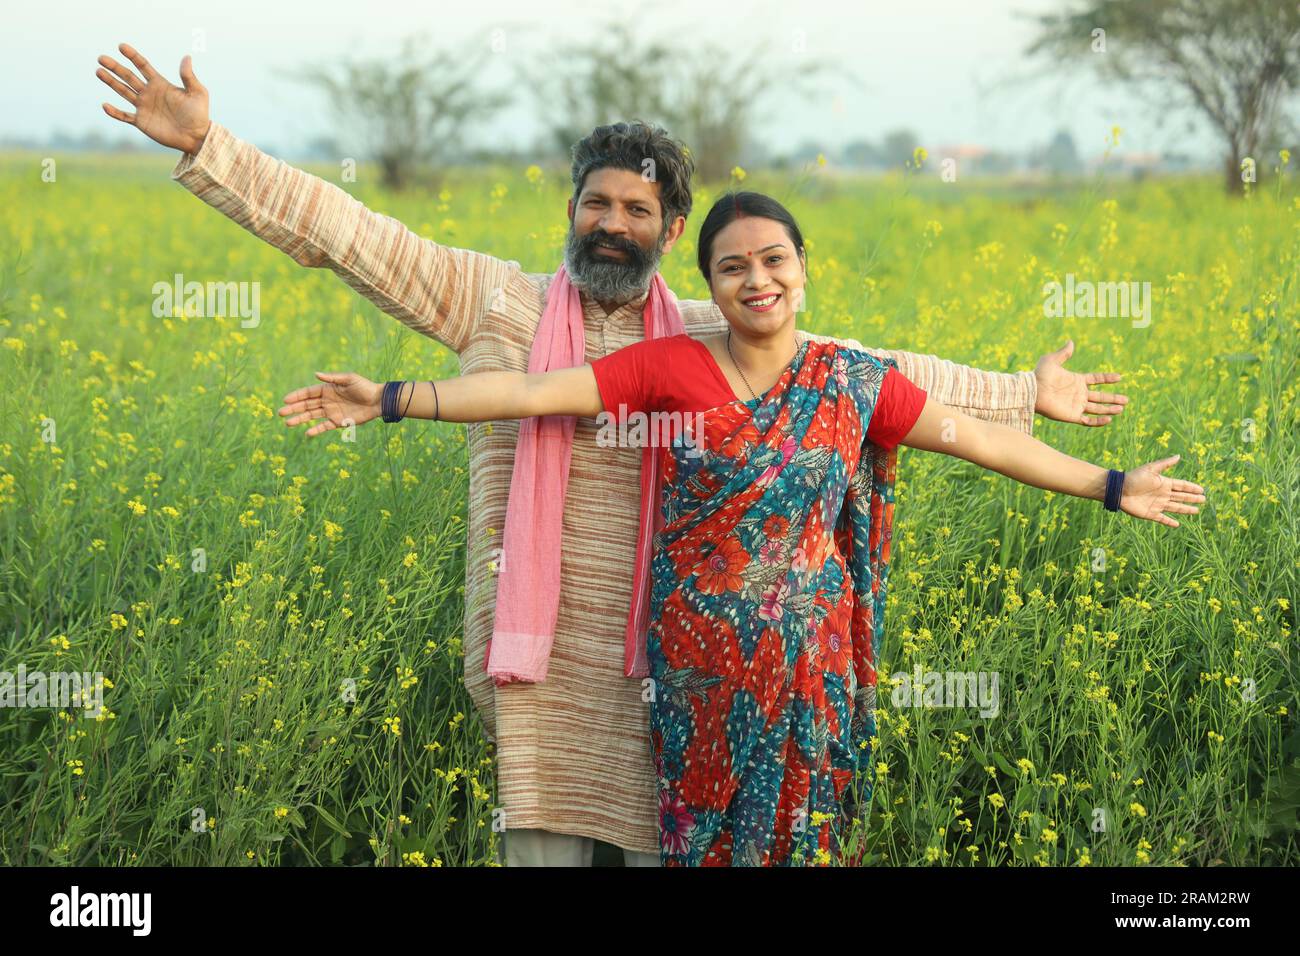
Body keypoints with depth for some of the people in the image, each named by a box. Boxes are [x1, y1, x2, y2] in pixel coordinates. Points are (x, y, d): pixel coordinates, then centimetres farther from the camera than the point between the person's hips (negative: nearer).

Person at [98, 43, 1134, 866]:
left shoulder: (718, 339, 10)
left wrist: (1022, 393, 14)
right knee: (543, 846, 1)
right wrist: (207, 145, -7)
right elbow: (347, 232, 0)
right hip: (542, 649, -1)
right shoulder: (494, 300, 5)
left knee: (673, 846, 4)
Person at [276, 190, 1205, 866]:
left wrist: (1111, 486, 2)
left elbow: (979, 438, 2)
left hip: (807, 665, 1)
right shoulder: (669, 368, -6)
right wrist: (393, 399, -18)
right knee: (705, 826, 8)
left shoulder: (853, 383, -1)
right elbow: (530, 390, -11)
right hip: (701, 663, -1)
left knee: (800, 821, 9)